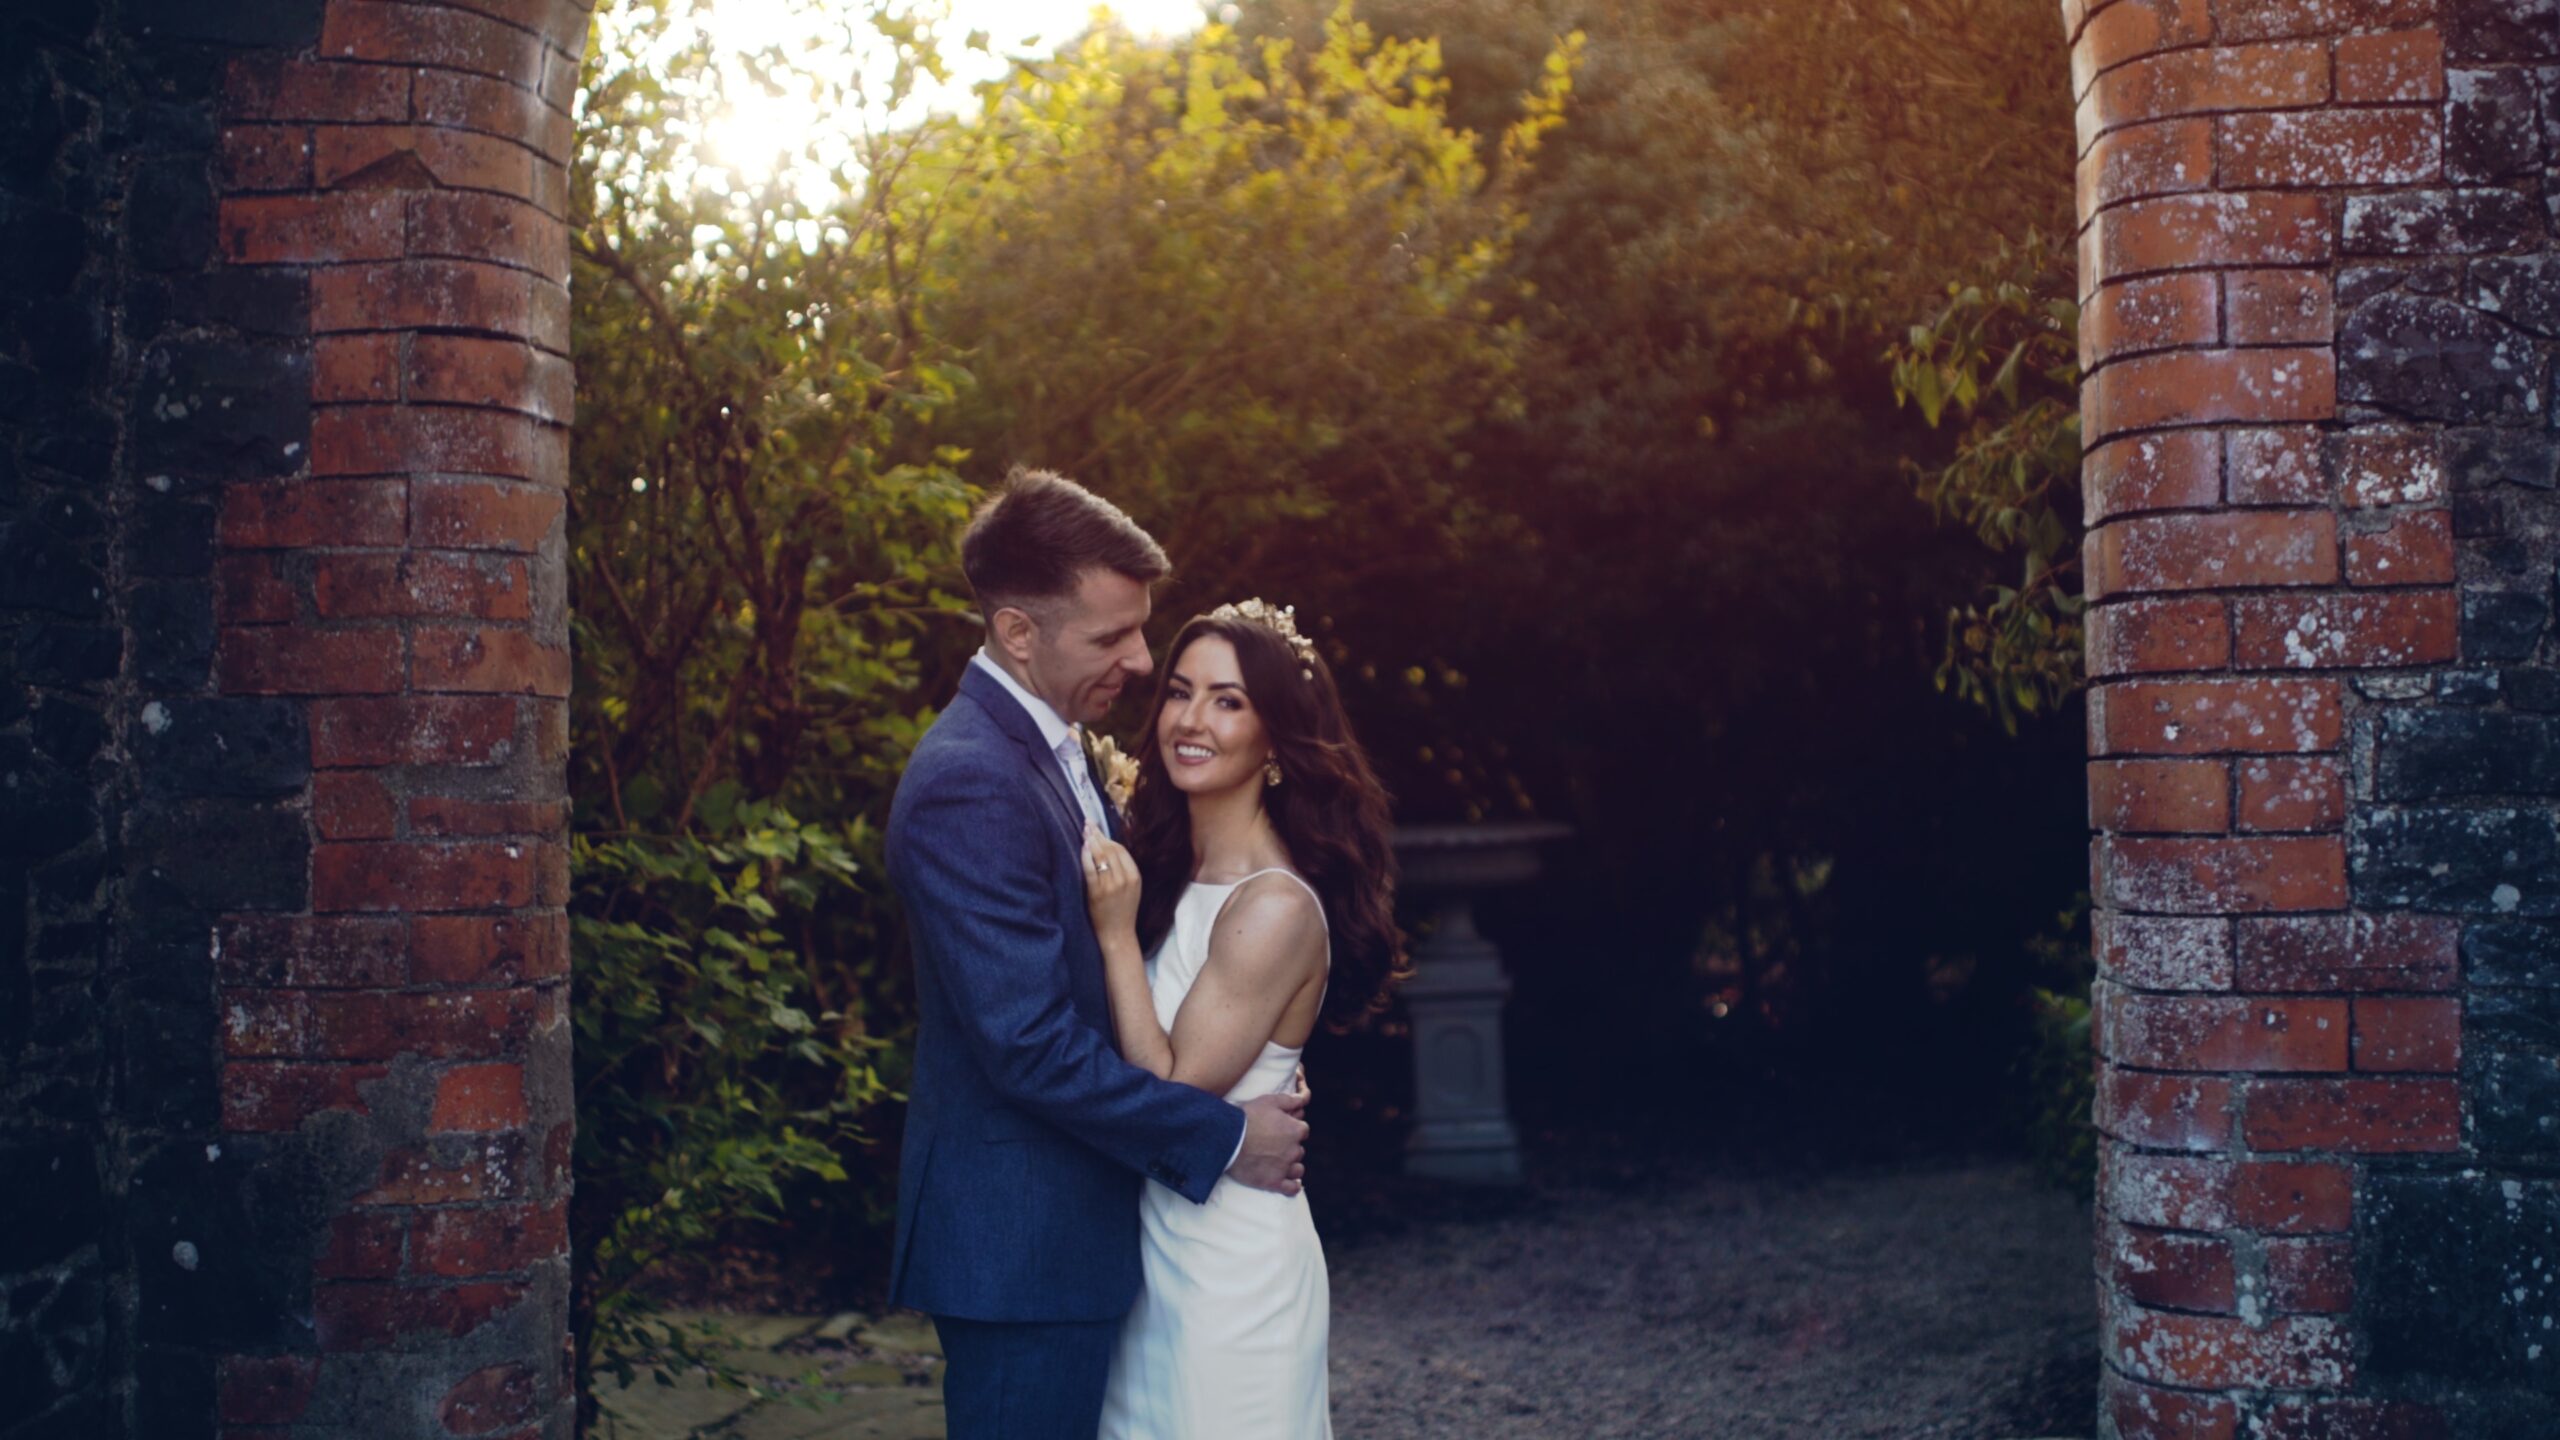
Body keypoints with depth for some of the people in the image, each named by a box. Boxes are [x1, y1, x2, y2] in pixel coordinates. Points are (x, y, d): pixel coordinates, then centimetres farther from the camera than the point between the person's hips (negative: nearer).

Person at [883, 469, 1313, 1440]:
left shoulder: (1050, 748, 11)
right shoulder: (971, 783, -21)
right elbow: (1032, 1046, -24)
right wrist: (1223, 1139, -16)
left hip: (1070, 1224, 10)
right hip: (1020, 1244, -10)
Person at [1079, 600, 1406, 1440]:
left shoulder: (1276, 908, -21)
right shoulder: (1170, 873, 4)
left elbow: (1173, 1094, -20)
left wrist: (1117, 933, -22)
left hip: (1231, 1266, -8)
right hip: (1155, 1242, 8)